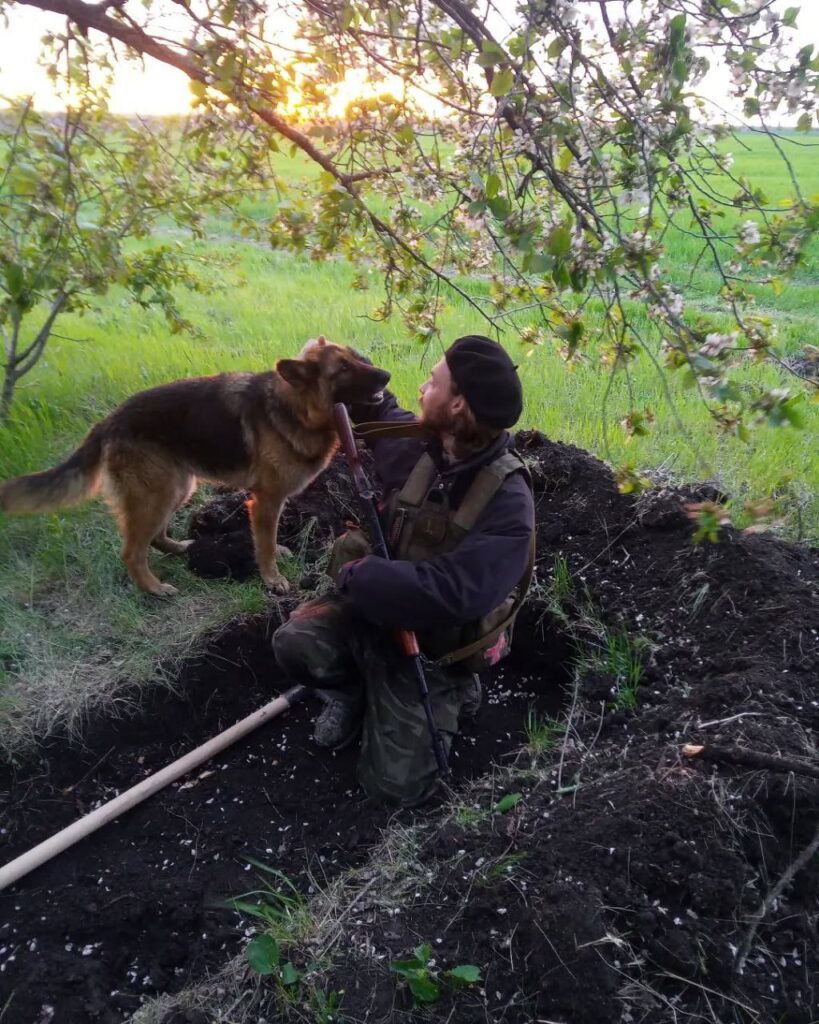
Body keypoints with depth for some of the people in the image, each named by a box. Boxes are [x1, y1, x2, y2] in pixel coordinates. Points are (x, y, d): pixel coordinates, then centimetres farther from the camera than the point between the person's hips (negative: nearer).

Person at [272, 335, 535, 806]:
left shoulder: (508, 504, -27)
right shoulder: (416, 441, -10)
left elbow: (449, 596, -37)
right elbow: (377, 406, 16)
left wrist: (355, 572, -29)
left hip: (429, 646, -4)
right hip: (372, 609, 4)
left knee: (397, 785, -5)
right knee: (296, 643, -26)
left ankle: (448, 692, 22)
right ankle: (353, 692, 10)